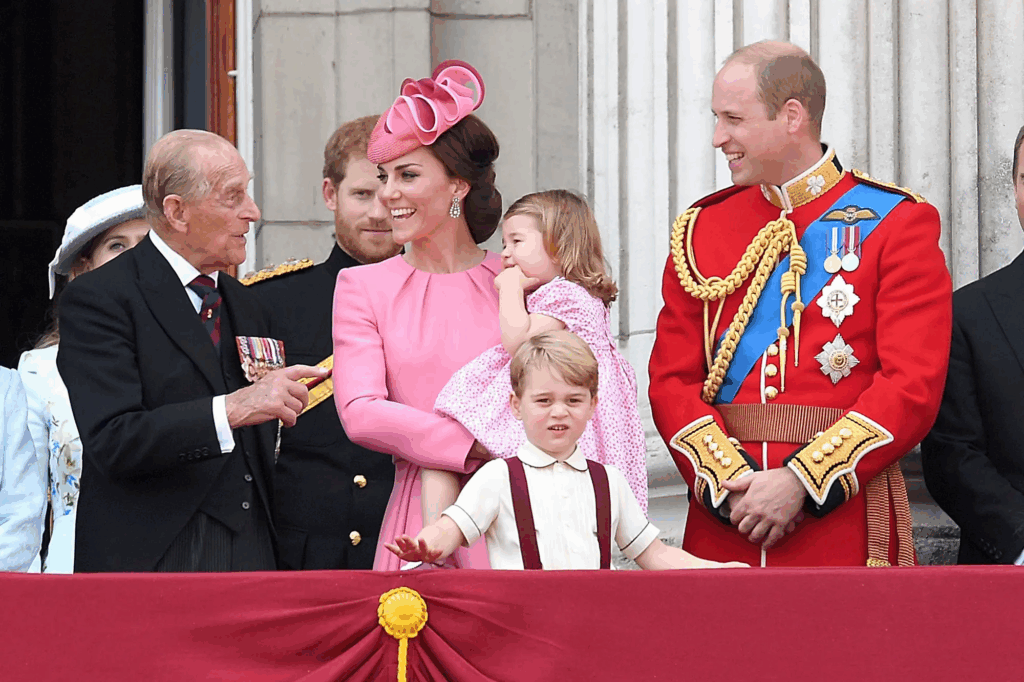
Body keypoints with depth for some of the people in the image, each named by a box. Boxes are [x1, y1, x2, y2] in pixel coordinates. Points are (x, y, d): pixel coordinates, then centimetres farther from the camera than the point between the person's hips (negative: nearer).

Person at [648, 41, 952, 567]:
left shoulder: (896, 224, 0)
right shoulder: (701, 229, 11)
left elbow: (914, 386, -8)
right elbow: (672, 380, 6)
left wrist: (801, 482, -16)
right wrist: (729, 479, -11)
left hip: (844, 517, -3)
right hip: (723, 524, 3)